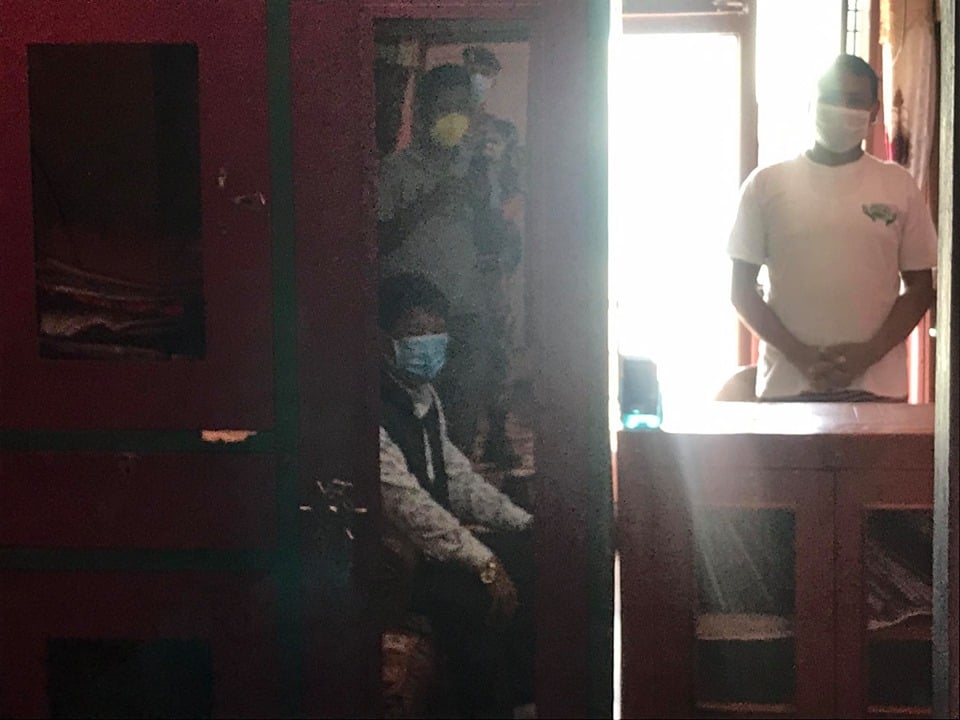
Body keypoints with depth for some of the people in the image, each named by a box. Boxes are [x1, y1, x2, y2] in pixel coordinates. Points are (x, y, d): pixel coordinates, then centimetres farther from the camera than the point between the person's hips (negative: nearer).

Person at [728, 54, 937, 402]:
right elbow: (742, 289, 4)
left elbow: (920, 288, 7)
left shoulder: (899, 186, 6)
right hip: (786, 386, 0)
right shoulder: (766, 185, 4)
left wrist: (868, 353, -8)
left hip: (877, 386, 1)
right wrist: (800, 355, -8)